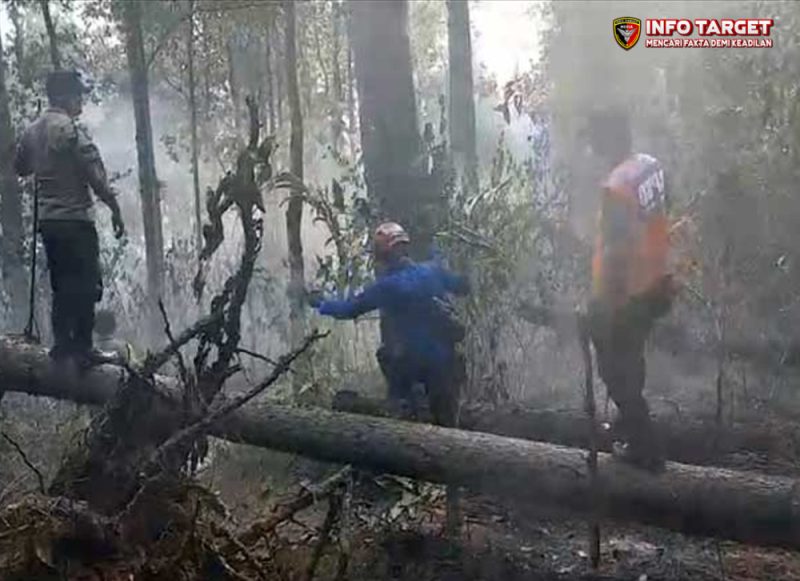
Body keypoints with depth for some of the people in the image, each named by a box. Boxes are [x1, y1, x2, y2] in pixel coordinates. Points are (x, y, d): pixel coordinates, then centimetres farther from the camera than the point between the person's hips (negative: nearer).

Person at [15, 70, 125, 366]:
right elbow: (96, 175, -17)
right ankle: (82, 347, 0)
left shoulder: (32, 131, 11)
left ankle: (62, 343, 19)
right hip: (75, 219, -8)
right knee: (86, 284, -2)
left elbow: (20, 167, 24)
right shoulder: (71, 129, -13)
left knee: (62, 283, 15)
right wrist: (115, 209, -12)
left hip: (47, 219, 8)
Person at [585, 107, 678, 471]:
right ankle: (630, 422, 45)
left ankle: (646, 448, 18)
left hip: (625, 295, -9)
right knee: (631, 362, 26)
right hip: (653, 284, 9)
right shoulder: (651, 166, 0)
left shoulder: (616, 187, -28)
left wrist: (606, 303, -17)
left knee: (617, 371, 9)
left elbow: (618, 251, -26)